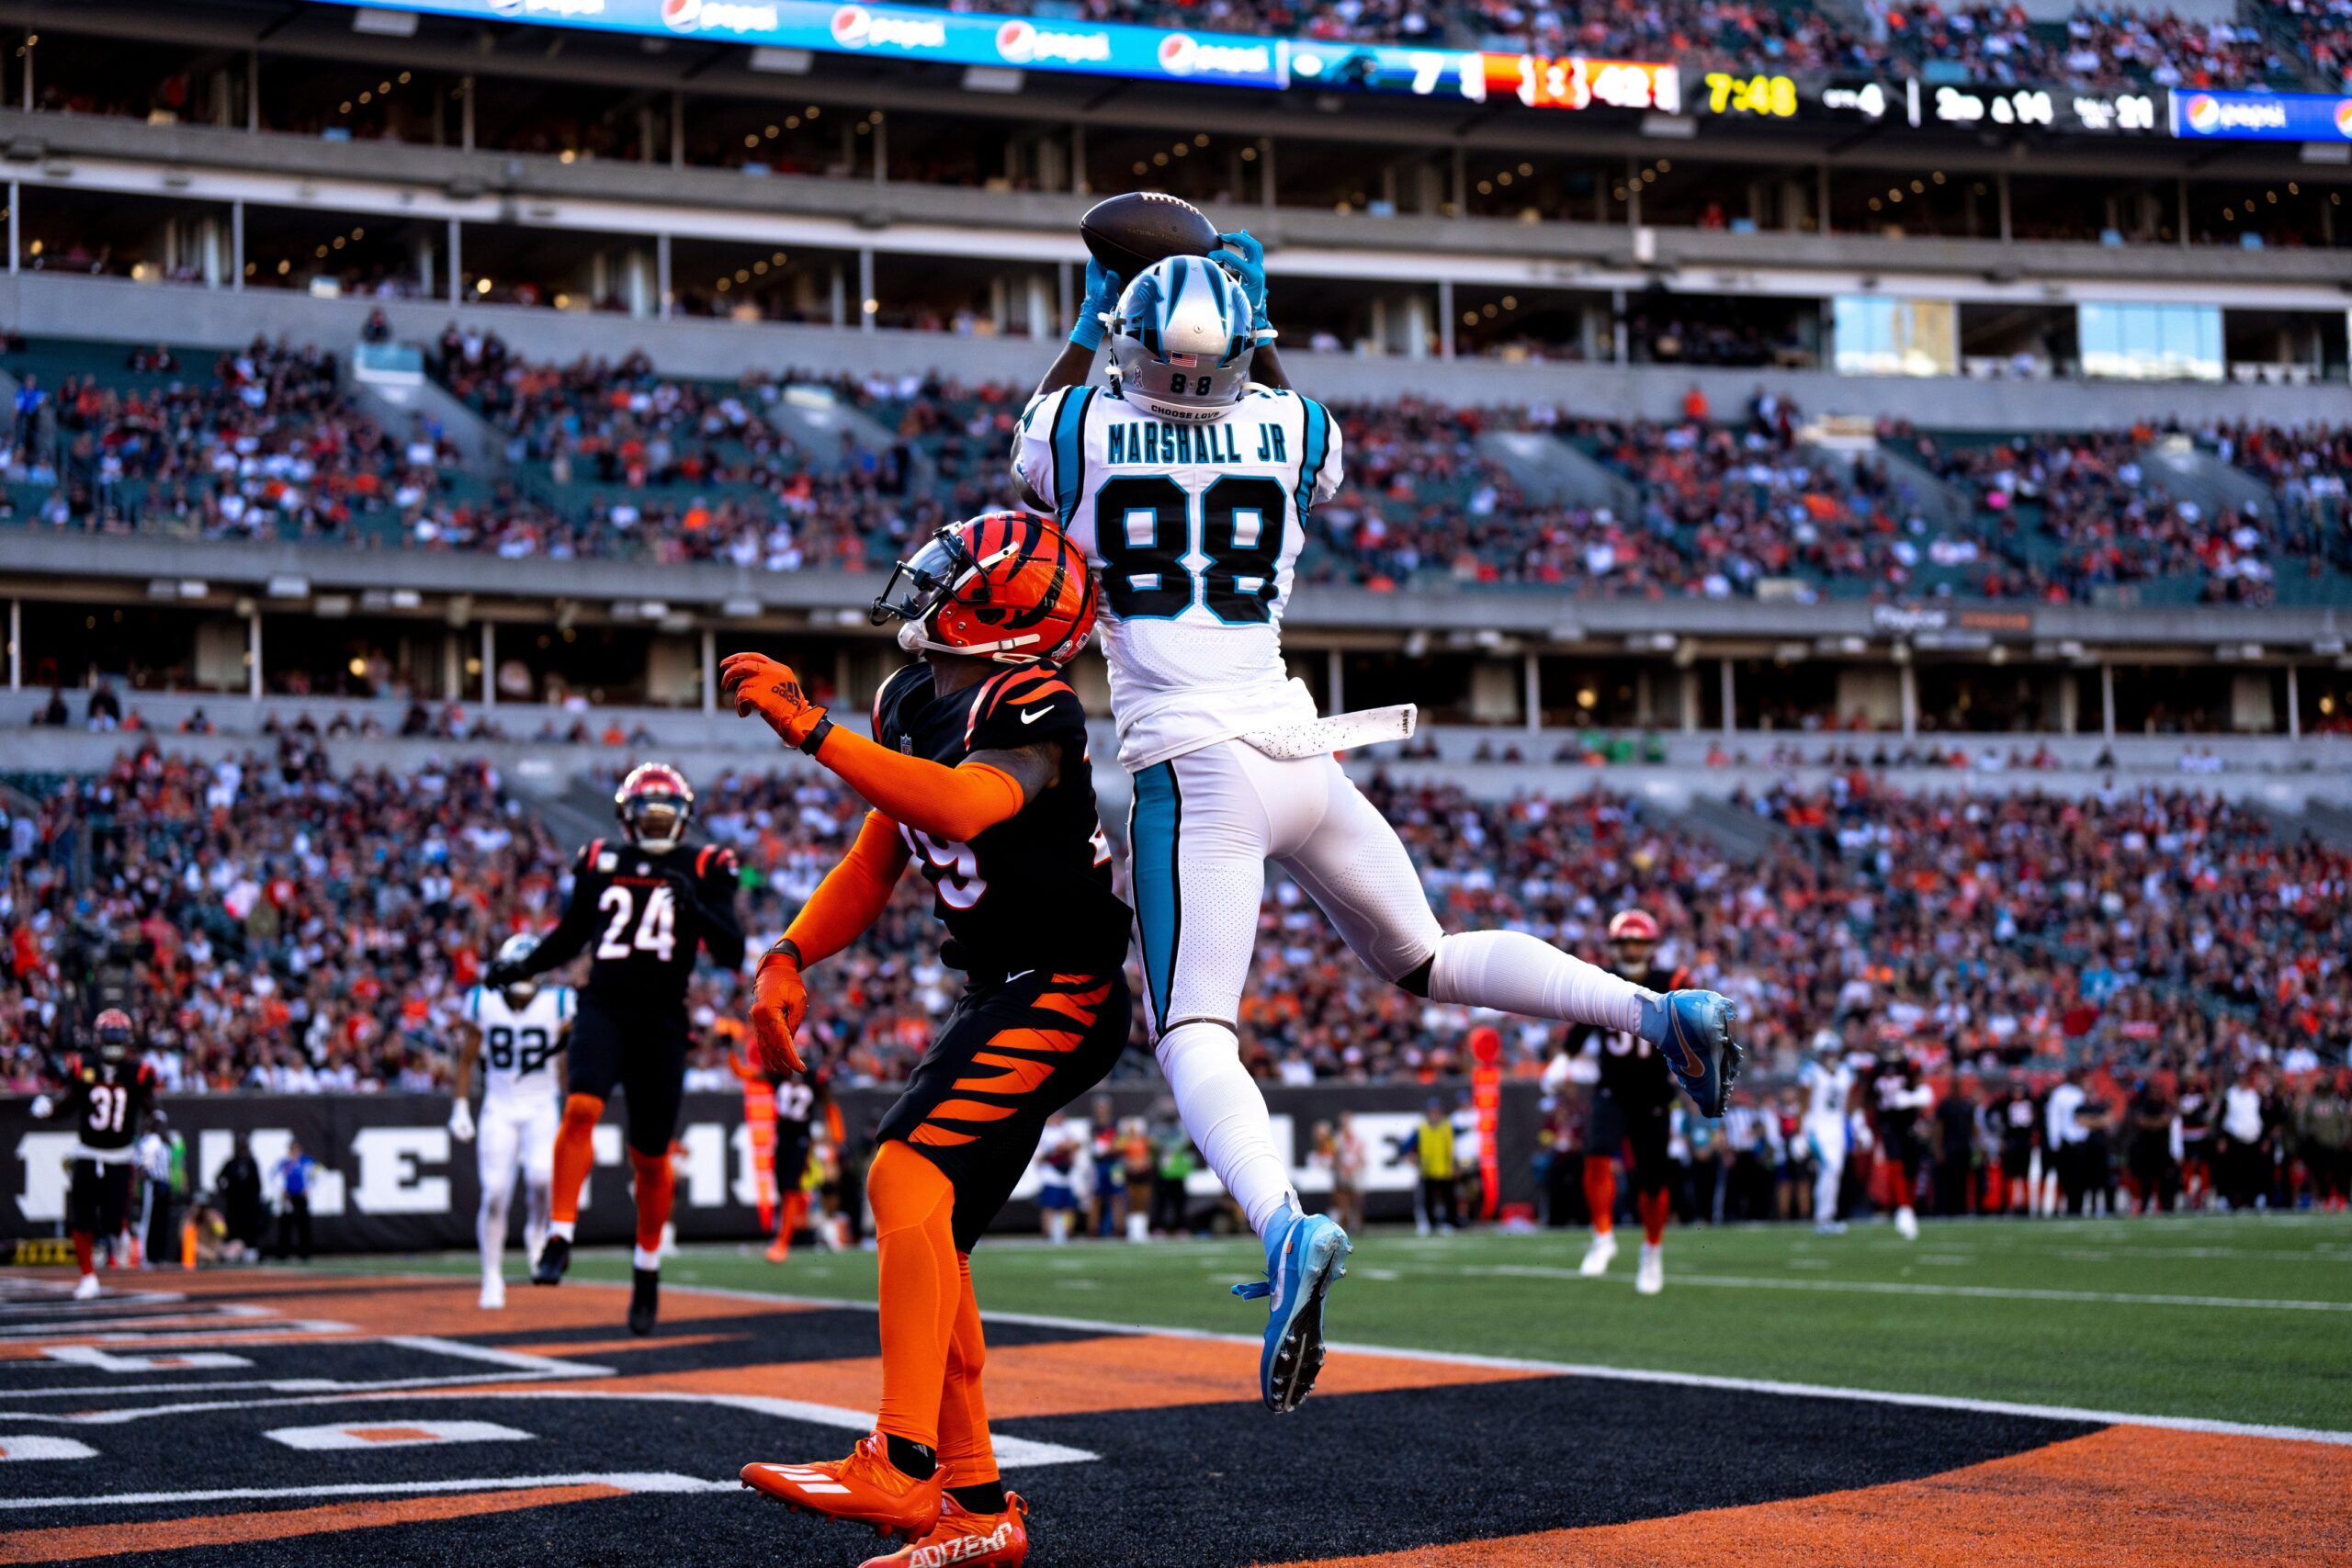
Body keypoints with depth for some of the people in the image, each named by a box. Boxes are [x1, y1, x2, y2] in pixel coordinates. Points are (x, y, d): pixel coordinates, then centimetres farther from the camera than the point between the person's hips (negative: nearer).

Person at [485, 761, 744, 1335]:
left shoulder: (703, 870, 2)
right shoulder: (601, 863, 8)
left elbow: (732, 954, -6)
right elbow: (569, 936, 20)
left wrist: (696, 906, -22)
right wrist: (518, 970, 7)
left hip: (662, 1023, 0)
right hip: (604, 1008, 0)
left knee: (650, 1157, 9)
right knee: (581, 1107, -27)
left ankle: (647, 1268, 28)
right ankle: (560, 1236, -26)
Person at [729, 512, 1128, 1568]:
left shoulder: (1029, 713, -18)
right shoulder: (912, 705, 9)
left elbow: (964, 807, -38)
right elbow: (874, 867, 15)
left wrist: (808, 728, -38)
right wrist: (788, 958, 0)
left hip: (1061, 995, -10)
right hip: (998, 1001, 10)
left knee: (909, 1176, -24)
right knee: (926, 1238, 7)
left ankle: (903, 1469, -30)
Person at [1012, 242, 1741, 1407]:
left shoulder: (1082, 427, -1)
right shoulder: (1289, 430, 7)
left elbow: (1029, 461, 24)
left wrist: (1081, 333, 32)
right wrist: (1260, 326, 35)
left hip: (1192, 772, -4)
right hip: (1299, 755, 4)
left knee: (1193, 1037, -11)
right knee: (1422, 959, 23)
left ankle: (1286, 1227, -38)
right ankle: (1657, 1009, 7)